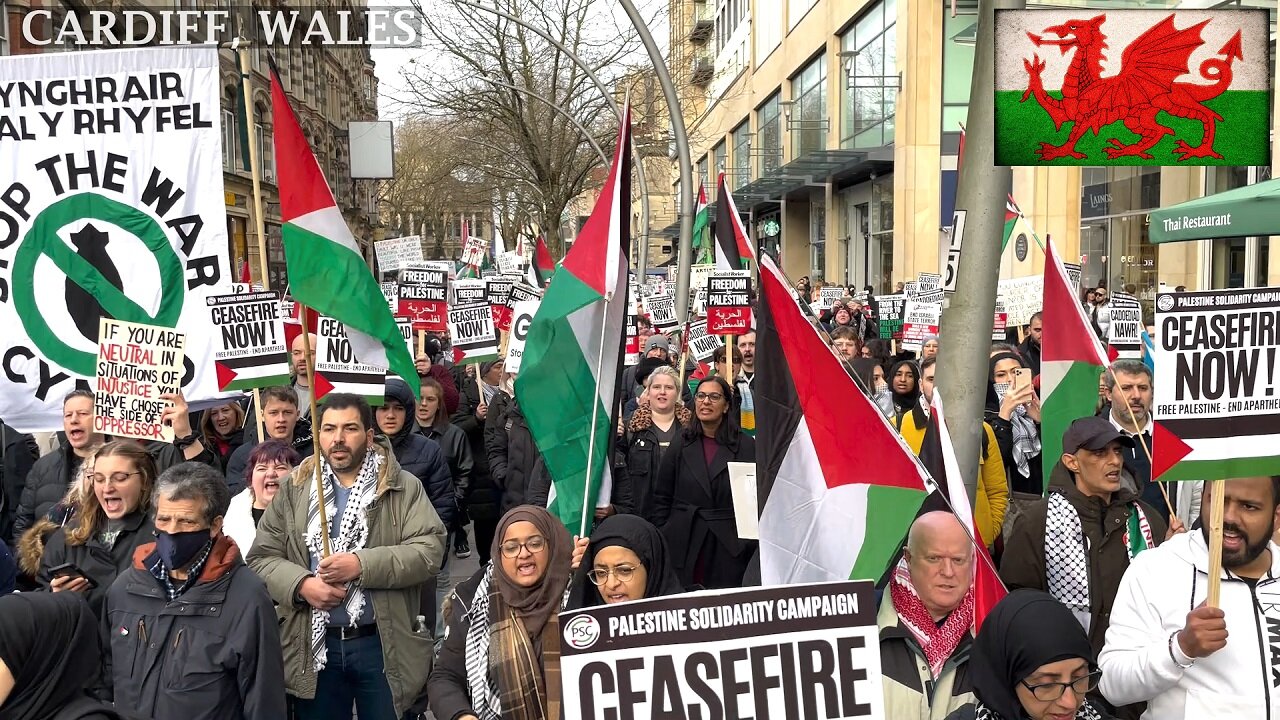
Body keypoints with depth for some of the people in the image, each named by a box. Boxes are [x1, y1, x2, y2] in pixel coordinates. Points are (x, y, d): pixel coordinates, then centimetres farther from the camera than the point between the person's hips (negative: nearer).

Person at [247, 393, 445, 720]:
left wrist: (362, 565, -21)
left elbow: (430, 550, -11)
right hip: (314, 645, 2)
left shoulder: (404, 488, -2)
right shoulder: (293, 491, 6)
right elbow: (261, 558, 5)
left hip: (385, 644, -2)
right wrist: (301, 584, -14)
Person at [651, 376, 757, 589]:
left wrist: (752, 540, -5)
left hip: (729, 547, -1)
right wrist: (661, 543, 3)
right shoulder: (680, 447, 8)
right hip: (684, 546, 1)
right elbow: (661, 498, 9)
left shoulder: (746, 446, 2)